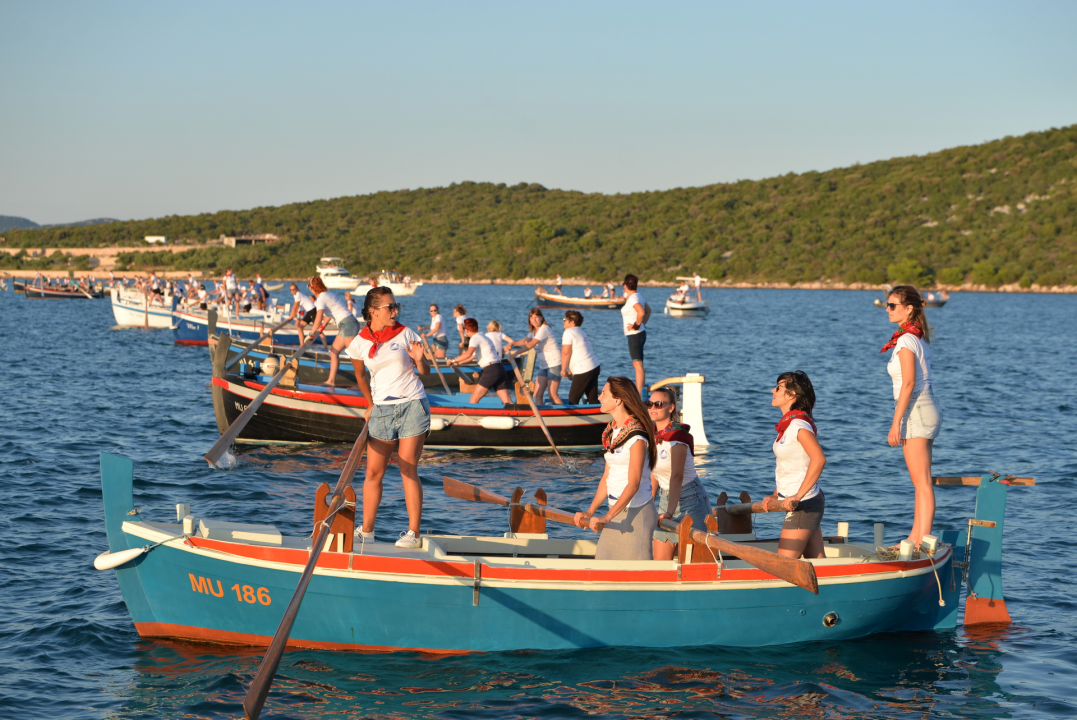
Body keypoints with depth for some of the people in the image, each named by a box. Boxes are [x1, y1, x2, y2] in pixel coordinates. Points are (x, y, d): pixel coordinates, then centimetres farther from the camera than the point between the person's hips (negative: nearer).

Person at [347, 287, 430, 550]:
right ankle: (366, 530, 12)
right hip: (382, 410, 2)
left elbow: (425, 371, 7)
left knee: (408, 471, -4)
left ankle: (413, 533, -2)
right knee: (374, 472, 2)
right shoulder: (359, 344, 2)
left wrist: (419, 360, -13)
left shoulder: (405, 334, 0)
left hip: (412, 405, -2)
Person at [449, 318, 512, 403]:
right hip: (500, 369, 9)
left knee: (474, 399, -2)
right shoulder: (483, 336, 24)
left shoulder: (475, 338, -4)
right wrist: (459, 363, 48)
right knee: (507, 402, 0)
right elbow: (474, 355, 39)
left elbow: (468, 354, -24)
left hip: (491, 370, -9)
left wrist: (453, 360, -12)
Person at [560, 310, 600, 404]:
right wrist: (571, 370, 22)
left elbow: (566, 352, -14)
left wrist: (563, 369, -6)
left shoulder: (569, 332, -6)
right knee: (593, 399, 8)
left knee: (573, 398, -2)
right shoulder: (581, 332, 23)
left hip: (584, 370, -9)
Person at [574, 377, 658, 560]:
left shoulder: (636, 436, -16)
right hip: (617, 512, 9)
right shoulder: (612, 431, 10)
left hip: (636, 512, -8)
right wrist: (590, 512, 6)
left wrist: (607, 517, -28)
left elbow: (633, 484, -22)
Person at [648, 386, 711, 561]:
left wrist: (670, 511, -41)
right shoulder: (652, 435, 4)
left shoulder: (677, 435, -19)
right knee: (660, 561, 3)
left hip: (690, 499, -7)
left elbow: (677, 476, -31)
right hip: (666, 498, 7)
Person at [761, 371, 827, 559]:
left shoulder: (798, 425, -18)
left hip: (804, 504, -10)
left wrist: (798, 495, -27)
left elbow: (819, 459, -30)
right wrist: (775, 496, 11)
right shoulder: (788, 423, 12)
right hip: (808, 503, 10)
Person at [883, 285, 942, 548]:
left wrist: (896, 423, -20)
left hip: (916, 411, -10)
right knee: (920, 481, 12)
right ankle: (916, 537, 18)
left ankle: (923, 540, -7)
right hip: (927, 408, 10)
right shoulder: (919, 337, 14)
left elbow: (908, 384, -20)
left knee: (922, 481, -8)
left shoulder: (906, 340, -14)